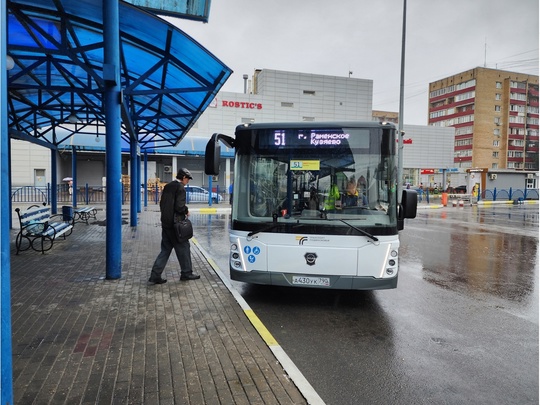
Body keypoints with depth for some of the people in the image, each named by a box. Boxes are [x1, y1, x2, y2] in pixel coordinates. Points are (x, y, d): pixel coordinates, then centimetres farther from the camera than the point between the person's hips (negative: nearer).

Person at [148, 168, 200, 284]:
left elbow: (162, 204, 16)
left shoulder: (167, 186, 12)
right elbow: (179, 206, -21)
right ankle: (186, 273, 17)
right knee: (183, 247, 7)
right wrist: (186, 211, -3)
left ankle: (155, 275, 9)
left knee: (165, 249, 12)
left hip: (165, 223, 8)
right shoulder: (180, 188, -13)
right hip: (175, 224, -8)